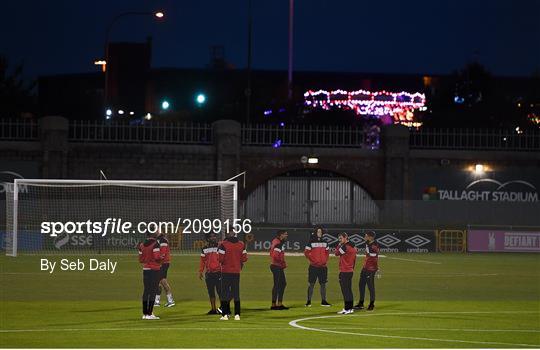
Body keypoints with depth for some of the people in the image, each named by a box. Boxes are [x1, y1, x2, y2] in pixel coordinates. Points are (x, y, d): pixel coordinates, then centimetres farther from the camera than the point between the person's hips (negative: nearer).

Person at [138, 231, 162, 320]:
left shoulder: (142, 245, 6)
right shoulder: (155, 244, -12)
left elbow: (141, 260, 9)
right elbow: (157, 257, -19)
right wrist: (160, 261, 2)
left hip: (145, 269, 6)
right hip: (154, 269, -6)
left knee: (146, 290, 10)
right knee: (153, 291, -4)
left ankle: (144, 313, 11)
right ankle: (149, 314, -7)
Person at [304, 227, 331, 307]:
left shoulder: (324, 242, 10)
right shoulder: (311, 242, -5)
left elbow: (327, 252, 19)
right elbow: (306, 252, -6)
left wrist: (326, 260, 5)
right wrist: (312, 260, -11)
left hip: (323, 266, 5)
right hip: (313, 266, -5)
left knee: (323, 284, 7)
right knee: (311, 284, -2)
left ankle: (323, 301, 14)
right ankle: (309, 301, 2)